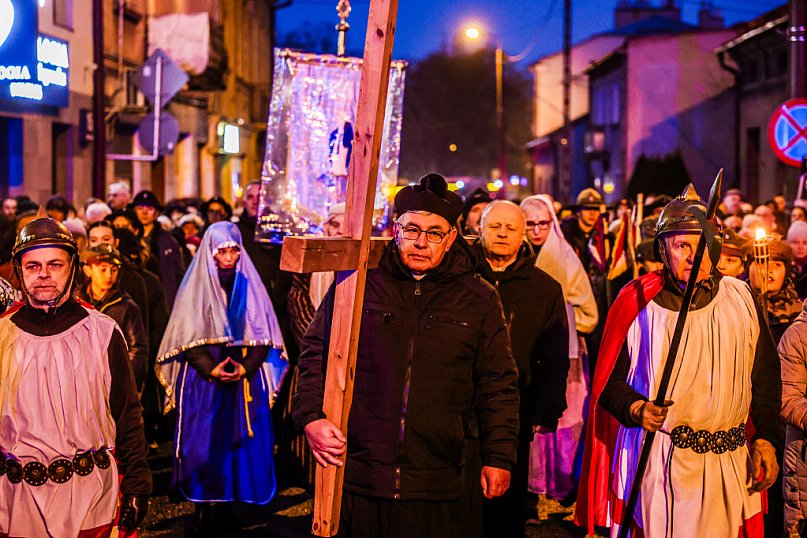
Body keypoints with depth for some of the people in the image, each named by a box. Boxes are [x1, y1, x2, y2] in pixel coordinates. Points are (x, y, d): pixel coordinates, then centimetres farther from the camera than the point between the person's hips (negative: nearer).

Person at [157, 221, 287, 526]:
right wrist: (210, 368, -15)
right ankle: (204, 505, 5)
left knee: (239, 441, 0)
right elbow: (186, 338, -3)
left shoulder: (249, 285, 7)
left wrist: (246, 367, -11)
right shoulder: (196, 286, 1)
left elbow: (263, 336, 4)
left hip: (245, 381, 2)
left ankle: (230, 500, 9)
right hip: (203, 383, -2)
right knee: (204, 441, -3)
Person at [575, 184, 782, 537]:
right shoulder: (638, 302, -2)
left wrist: (766, 438, 3)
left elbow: (766, 376, 11)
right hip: (655, 459, -2)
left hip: (727, 463, 2)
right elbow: (610, 380, 1)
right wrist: (636, 408, -18)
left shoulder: (740, 299, 5)